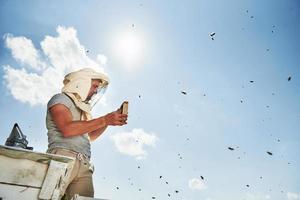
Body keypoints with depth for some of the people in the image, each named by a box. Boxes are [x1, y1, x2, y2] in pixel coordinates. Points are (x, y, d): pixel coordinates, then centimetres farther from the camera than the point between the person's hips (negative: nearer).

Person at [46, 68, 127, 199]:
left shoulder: (81, 108, 26)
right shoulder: (60, 99, 5)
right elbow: (67, 129, -14)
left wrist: (110, 120, 14)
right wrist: (104, 120, -13)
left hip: (84, 165, 7)